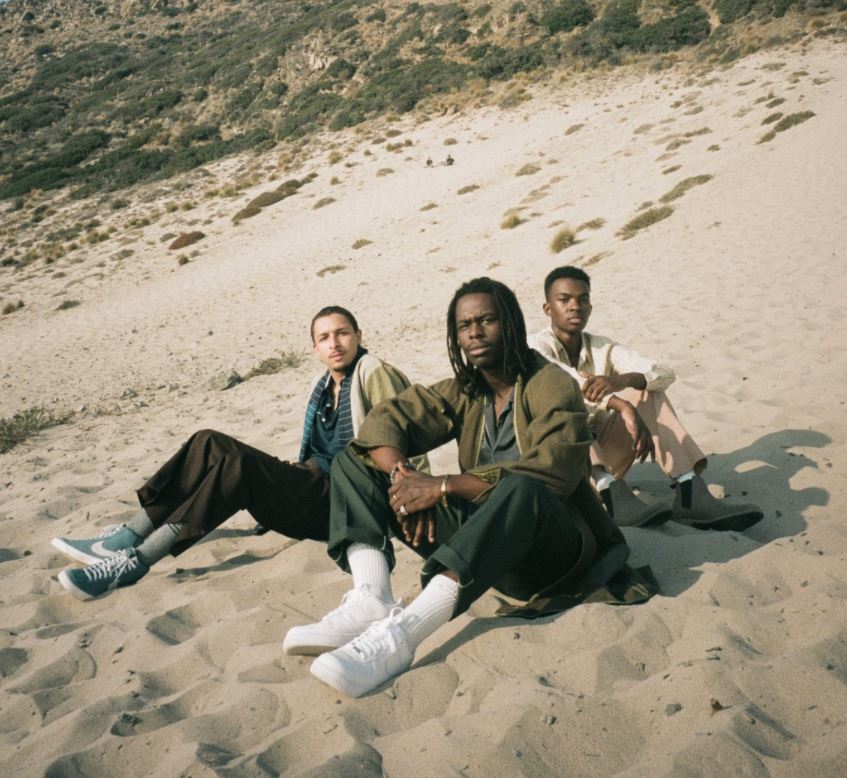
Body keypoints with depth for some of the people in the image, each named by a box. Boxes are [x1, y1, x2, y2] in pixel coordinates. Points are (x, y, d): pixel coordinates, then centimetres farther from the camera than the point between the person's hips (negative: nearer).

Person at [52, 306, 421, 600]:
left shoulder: (373, 373, -6)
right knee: (209, 443, -8)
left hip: (341, 503, -8)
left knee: (239, 465, -31)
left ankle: (137, 560, -32)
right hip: (311, 486, 8)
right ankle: (127, 537, -15)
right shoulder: (323, 386, 17)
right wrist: (288, 482, 10)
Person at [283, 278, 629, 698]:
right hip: (488, 548, 6)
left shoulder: (551, 385, -8)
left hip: (552, 550, -6)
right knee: (353, 461, -1)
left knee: (522, 491, -42)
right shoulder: (463, 392, 10)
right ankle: (371, 601, -27)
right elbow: (385, 421, 0)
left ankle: (400, 634, -49)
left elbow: (549, 471, -25)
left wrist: (441, 487, -27)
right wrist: (402, 476, -22)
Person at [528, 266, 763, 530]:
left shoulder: (603, 348, 5)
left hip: (602, 455, 4)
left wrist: (622, 380, -33)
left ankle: (690, 494, -29)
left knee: (646, 389, -13)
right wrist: (621, 406, -42)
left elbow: (664, 373, -12)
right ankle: (612, 494, -51)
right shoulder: (536, 346, -7)